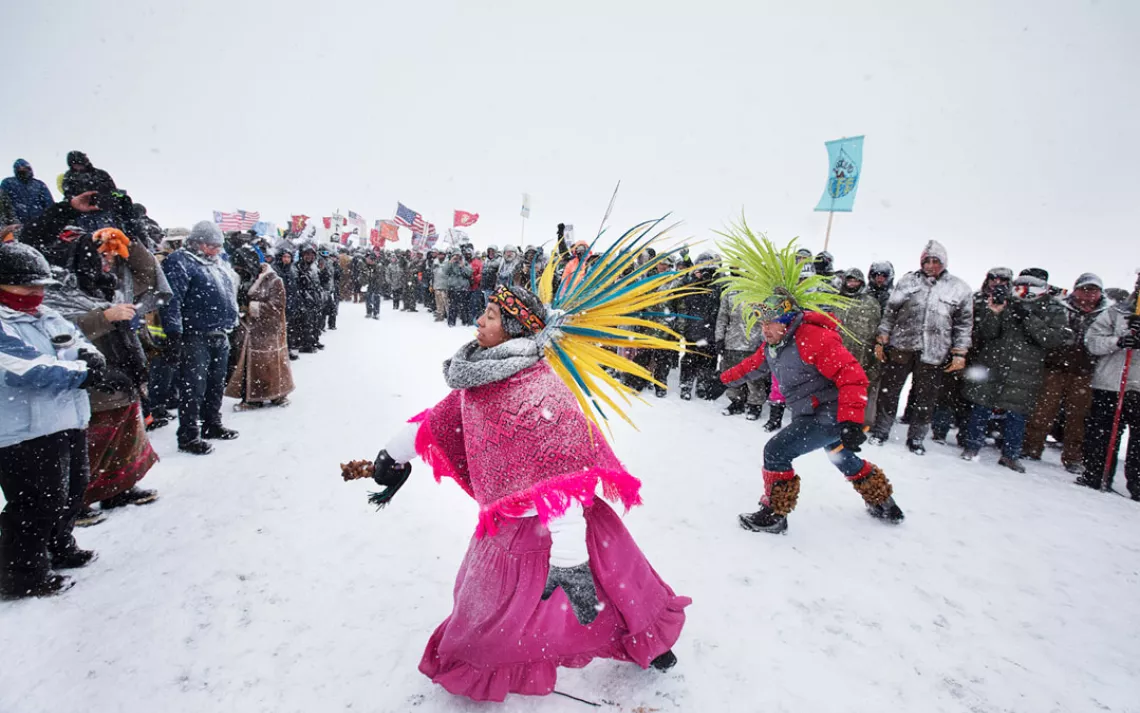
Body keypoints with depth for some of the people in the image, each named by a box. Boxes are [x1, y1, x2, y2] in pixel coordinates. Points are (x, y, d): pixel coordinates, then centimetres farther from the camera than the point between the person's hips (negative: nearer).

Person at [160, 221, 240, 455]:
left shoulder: (216, 264, 19)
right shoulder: (179, 262, -8)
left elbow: (229, 294, 26)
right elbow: (171, 301, -16)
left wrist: (230, 324, 23)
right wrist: (174, 334, -21)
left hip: (219, 336, 9)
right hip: (195, 336, -8)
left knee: (216, 383, 17)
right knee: (194, 386, -6)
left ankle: (212, 424, 30)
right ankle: (189, 435, 0)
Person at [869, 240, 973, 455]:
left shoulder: (959, 288, 6)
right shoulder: (908, 281, 7)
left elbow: (964, 324, 7)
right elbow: (890, 312, 8)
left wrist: (959, 353, 2)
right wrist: (881, 341, 4)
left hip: (933, 353, 0)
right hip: (901, 346, 0)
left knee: (926, 400, 6)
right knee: (889, 391, 4)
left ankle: (916, 439, 21)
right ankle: (880, 431, 19)